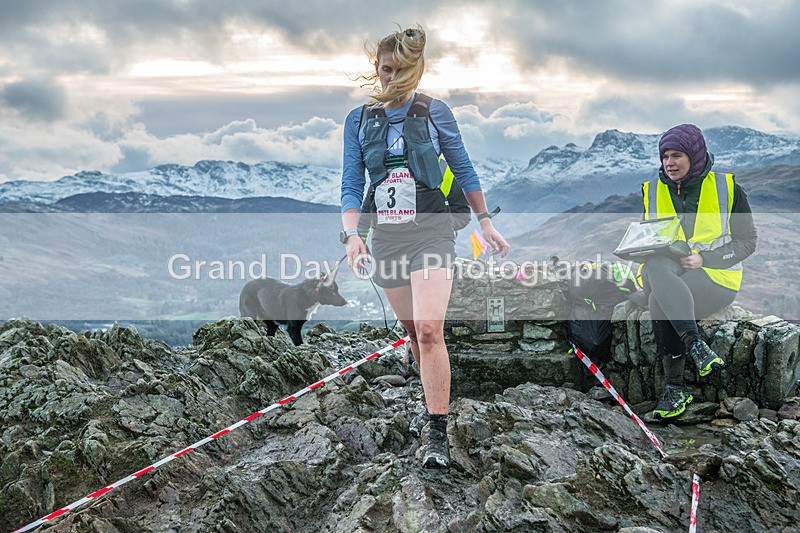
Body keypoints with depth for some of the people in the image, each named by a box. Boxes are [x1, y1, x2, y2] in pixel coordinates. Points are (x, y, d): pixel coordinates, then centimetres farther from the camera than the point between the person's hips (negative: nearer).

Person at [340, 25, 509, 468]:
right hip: (385, 236, 4)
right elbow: (351, 186, 3)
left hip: (430, 231, -3)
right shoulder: (359, 119, 6)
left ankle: (438, 434, -13)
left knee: (429, 330, -18)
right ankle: (437, 398, 36)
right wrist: (352, 235, -13)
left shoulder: (434, 112, 0)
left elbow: (464, 170, 10)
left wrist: (485, 223, 11)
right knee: (413, 330, 13)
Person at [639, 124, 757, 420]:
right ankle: (694, 344, -42)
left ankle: (675, 389, -27)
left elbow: (747, 242, 3)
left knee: (660, 301, -35)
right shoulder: (652, 192, 14)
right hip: (665, 275, 3)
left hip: (716, 278, -3)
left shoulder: (727, 188, 5)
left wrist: (703, 259, -14)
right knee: (655, 267, -37)